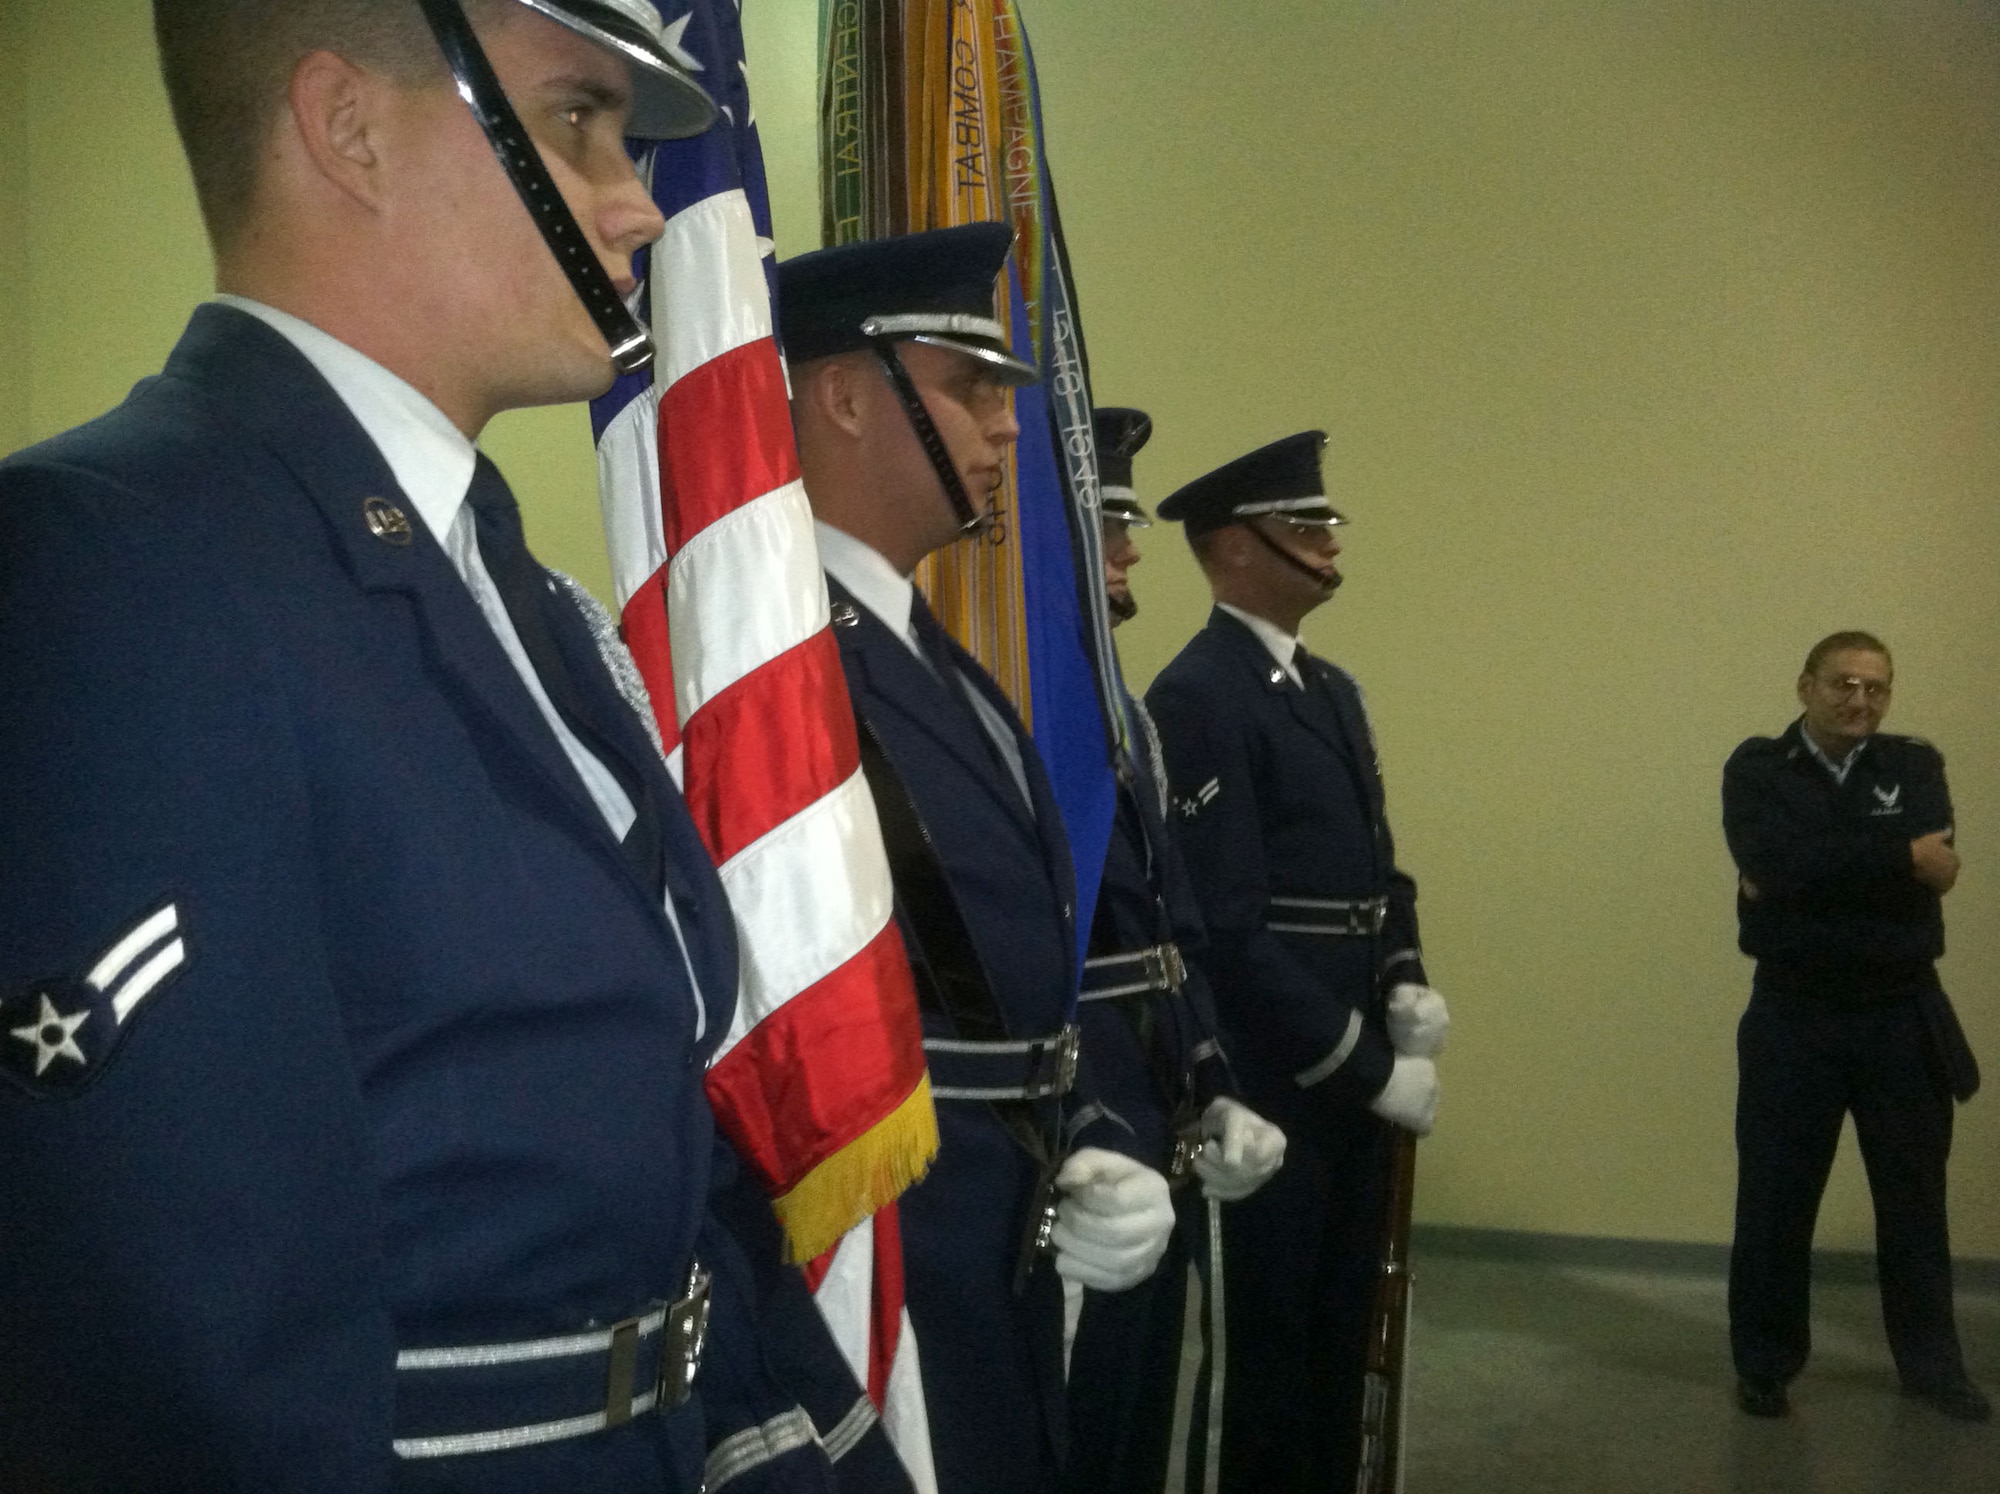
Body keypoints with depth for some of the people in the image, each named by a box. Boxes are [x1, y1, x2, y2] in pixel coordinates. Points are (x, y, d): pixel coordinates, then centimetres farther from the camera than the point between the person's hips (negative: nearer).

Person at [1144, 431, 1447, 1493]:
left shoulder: (1332, 689, 13)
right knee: (1277, 1334, 5)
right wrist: (1370, 1064, -17)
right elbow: (1228, 929, -21)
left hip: (1346, 1069, 9)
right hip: (1275, 1074, -8)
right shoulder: (1197, 697, -17)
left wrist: (1406, 987, 2)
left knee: (1341, 1324, 18)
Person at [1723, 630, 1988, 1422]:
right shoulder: (1757, 768, -2)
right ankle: (1764, 1366, 19)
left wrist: (1815, 874, -18)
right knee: (1775, 1198, 5)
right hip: (1792, 1015, -2)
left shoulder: (1916, 765, 4)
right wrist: (1897, 856, -18)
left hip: (1904, 1014, 2)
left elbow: (1929, 869, -14)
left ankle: (1932, 1365, 27)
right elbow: (1774, 864, -21)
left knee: (1915, 1198, 12)